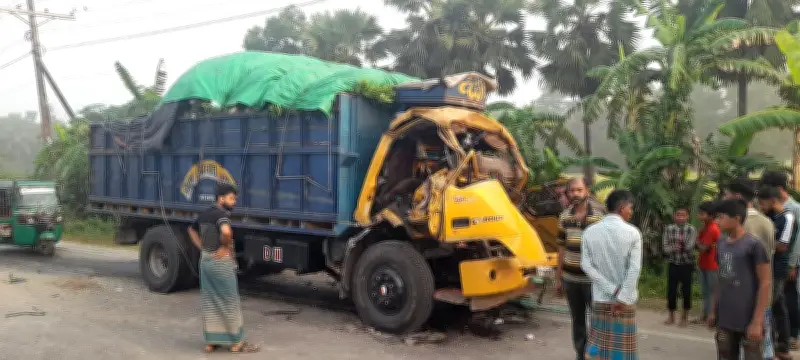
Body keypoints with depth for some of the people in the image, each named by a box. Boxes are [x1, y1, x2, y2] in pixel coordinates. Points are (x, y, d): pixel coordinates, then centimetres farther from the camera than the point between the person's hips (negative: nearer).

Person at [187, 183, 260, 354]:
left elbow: (192, 230, 28)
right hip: (221, 263, -9)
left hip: (206, 261, 9)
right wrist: (225, 246, -18)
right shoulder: (221, 214, -17)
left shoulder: (204, 214, 11)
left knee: (209, 302, 13)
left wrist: (204, 248, 17)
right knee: (230, 302, 0)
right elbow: (226, 232, -39)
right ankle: (237, 342, 7)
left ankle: (211, 341, 18)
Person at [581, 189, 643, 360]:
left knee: (598, 345, 12)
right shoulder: (632, 232, -9)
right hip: (625, 301, -2)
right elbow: (635, 269, -15)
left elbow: (586, 265, -8)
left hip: (600, 298, 2)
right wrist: (622, 298, -13)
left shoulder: (590, 231, -2)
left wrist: (612, 290, -8)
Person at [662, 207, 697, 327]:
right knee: (671, 290, 5)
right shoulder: (668, 228, -2)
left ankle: (685, 317, 22)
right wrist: (673, 248, -25)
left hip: (687, 265, -1)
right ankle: (671, 316, 21)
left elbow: (690, 247, -18)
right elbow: (665, 248, -6)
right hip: (673, 264, 2)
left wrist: (683, 243, -34)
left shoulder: (692, 229, -7)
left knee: (686, 291, 6)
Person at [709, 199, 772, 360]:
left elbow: (766, 283, -12)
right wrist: (714, 311, 15)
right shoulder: (721, 244, 8)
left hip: (748, 320, -6)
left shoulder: (753, 245, -13)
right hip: (725, 319, 6)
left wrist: (757, 321, -15)